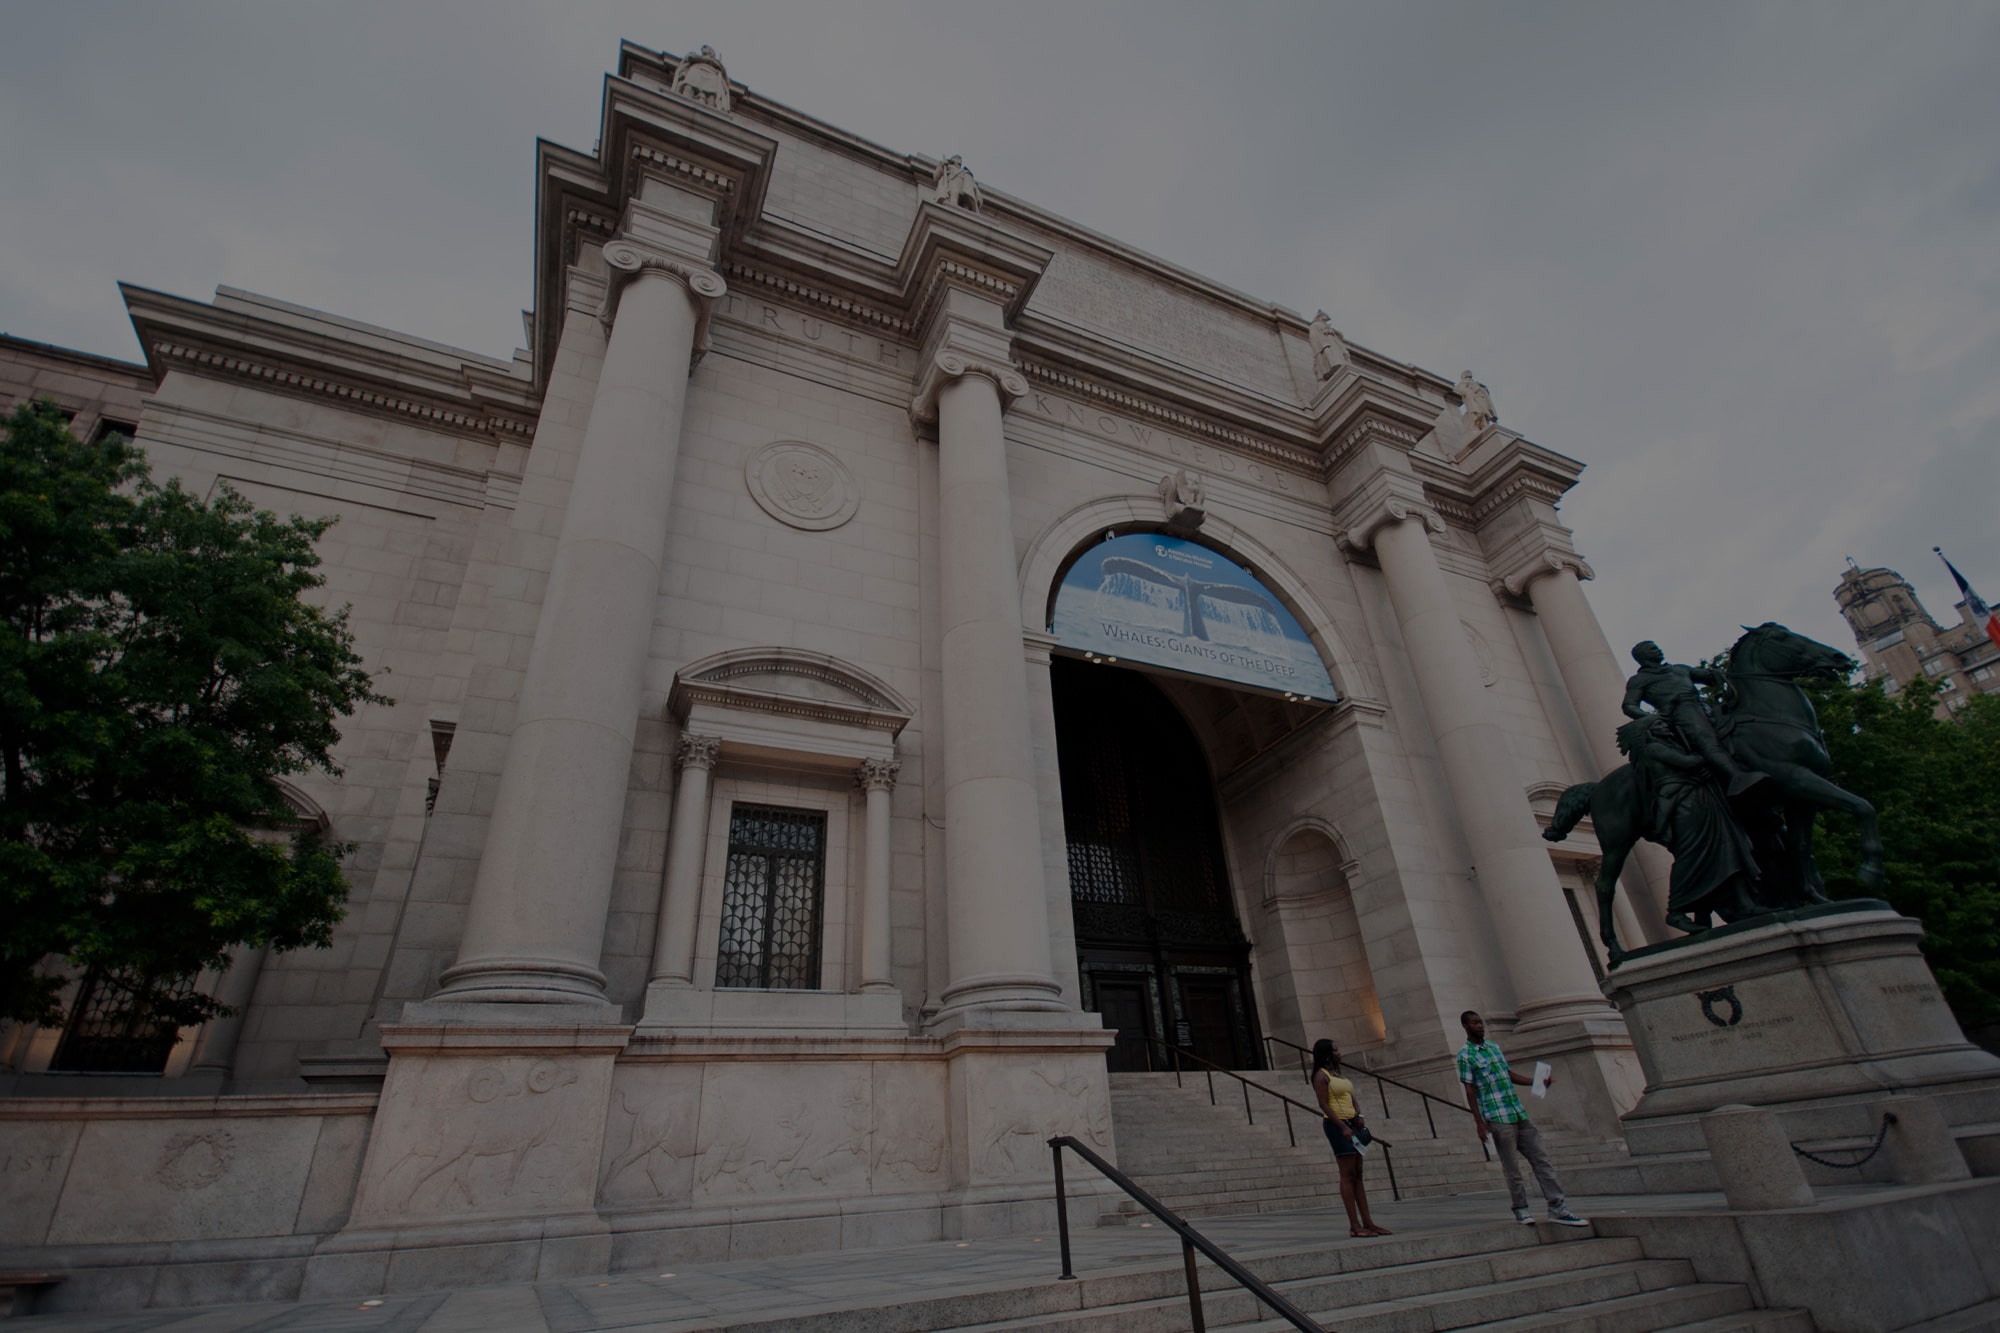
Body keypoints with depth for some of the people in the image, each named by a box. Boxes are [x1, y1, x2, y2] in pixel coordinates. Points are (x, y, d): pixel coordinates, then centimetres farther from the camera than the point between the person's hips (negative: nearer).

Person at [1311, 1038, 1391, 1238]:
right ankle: (1355, 1225, -5)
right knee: (1348, 1175, -7)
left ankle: (1368, 1223, 11)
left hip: (1351, 1124, 8)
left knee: (1357, 1175, 8)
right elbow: (1324, 1104, -14)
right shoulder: (1321, 1075, -7)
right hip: (1337, 1125, -8)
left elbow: (1352, 1099, 19)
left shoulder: (1339, 1074, 18)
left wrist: (1358, 1115, 0)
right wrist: (1343, 1127, -21)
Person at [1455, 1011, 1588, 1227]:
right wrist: (1480, 1123, -13)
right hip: (1497, 1118, -7)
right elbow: (1470, 1091, -9)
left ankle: (1558, 1209, 7)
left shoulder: (1494, 1047, 15)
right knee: (1511, 1167, 0)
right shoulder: (1465, 1055, -7)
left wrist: (1538, 1081, 13)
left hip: (1519, 1113, 7)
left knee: (1541, 1158, 3)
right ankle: (1521, 1209, 13)